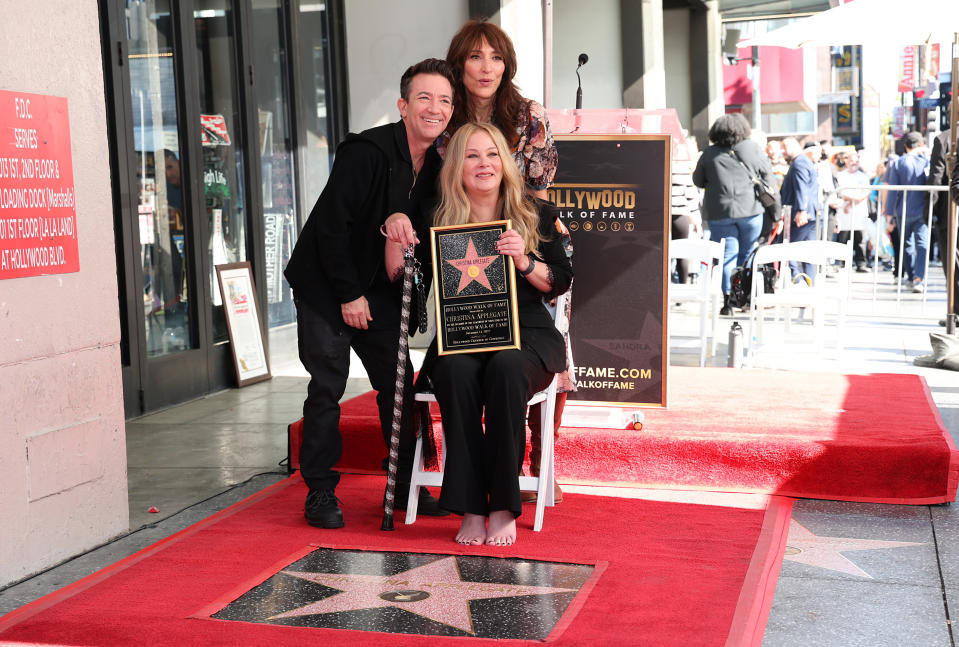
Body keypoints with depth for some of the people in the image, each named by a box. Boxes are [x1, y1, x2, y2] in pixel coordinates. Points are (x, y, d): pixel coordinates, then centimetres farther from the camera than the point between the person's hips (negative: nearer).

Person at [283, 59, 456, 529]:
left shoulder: (435, 165, 1)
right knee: (327, 385, -5)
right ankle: (320, 491, 6)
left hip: (378, 287, 7)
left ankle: (406, 485, 16)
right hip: (324, 284, -6)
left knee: (399, 383, 4)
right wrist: (349, 295, -17)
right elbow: (332, 226, -21)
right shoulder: (367, 152, -21)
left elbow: (425, 231, 13)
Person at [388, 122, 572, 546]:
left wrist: (524, 261, -10)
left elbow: (561, 283, 8)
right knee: (457, 373, -34)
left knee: (506, 368, -35)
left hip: (526, 335, 0)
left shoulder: (535, 216, 10)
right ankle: (470, 509, -28)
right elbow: (400, 278, 7)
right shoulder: (440, 221, 10)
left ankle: (503, 507, -27)